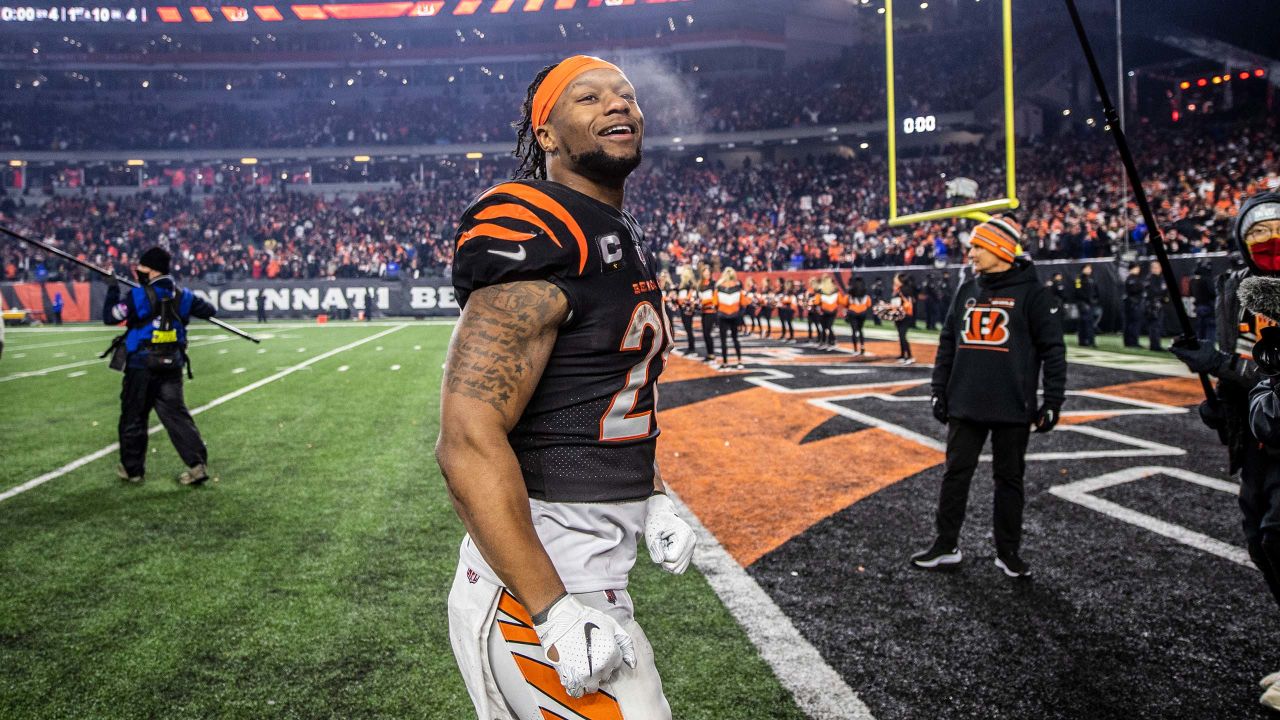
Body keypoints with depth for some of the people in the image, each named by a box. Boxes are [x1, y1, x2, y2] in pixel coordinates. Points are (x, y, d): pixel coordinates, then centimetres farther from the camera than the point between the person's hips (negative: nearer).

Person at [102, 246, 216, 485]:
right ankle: (197, 464, -7)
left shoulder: (138, 296, -11)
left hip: (141, 367, -4)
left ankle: (132, 468, 20)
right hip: (172, 367, 4)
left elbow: (109, 317, -6)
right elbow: (209, 311, 14)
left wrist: (112, 291, 7)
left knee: (133, 418, 11)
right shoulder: (182, 295, 2)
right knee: (176, 414, 4)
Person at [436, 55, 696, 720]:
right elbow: (467, 441, -26)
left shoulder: (627, 247, 13)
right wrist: (556, 614, -25)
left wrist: (653, 501, 14)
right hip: (534, 579, -9)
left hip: (591, 575, 9)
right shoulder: (534, 235, -18)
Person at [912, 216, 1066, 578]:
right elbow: (947, 345, 14)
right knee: (955, 474, 8)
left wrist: (1052, 402, -10)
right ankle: (946, 546, 18)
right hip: (965, 405, 4)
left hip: (1012, 409, -4)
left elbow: (1053, 350, -7)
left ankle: (1008, 552, 20)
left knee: (1009, 479, 8)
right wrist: (939, 391, 11)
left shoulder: (1031, 293, -6)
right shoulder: (966, 293, 10)